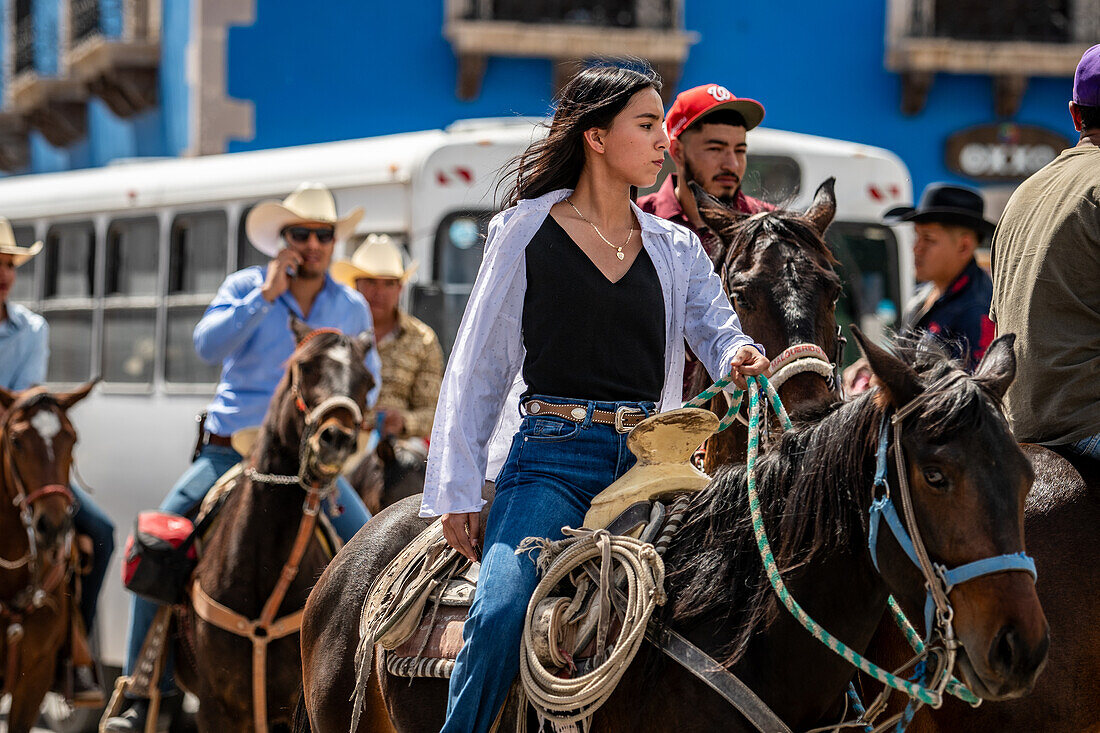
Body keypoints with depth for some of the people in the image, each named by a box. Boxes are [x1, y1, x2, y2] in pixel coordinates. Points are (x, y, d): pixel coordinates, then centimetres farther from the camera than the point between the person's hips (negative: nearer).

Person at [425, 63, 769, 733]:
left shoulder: (678, 250, 17)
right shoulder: (529, 231, 7)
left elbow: (718, 328, 7)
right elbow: (479, 367, 6)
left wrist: (742, 357, -20)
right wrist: (457, 492, -1)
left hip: (648, 459, 4)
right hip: (553, 457, -4)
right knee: (501, 615, -26)